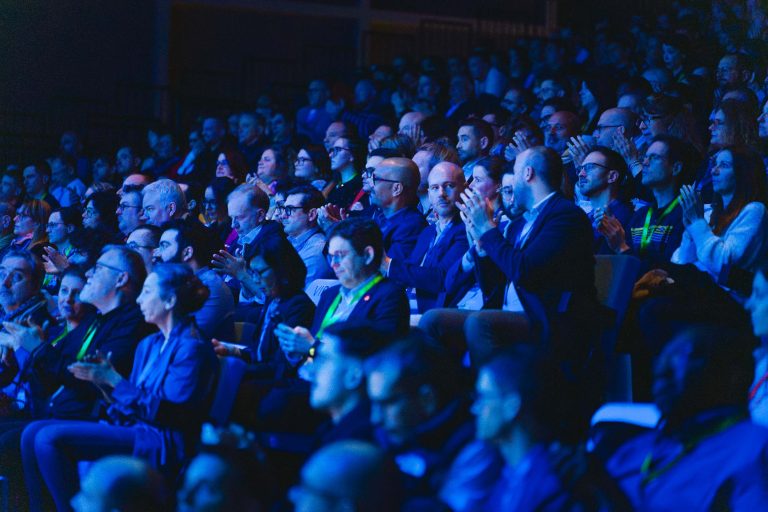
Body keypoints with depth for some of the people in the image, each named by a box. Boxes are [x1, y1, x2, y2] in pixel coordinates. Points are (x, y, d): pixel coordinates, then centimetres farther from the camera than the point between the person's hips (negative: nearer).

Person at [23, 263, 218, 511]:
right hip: (129, 429, 9)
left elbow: (165, 411, -17)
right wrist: (102, 381, 1)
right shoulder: (148, 344, 19)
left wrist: (113, 379, -14)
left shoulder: (192, 347, -10)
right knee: (33, 433, -3)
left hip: (160, 445, -9)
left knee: (50, 439, -22)